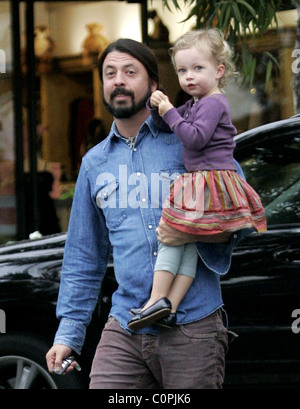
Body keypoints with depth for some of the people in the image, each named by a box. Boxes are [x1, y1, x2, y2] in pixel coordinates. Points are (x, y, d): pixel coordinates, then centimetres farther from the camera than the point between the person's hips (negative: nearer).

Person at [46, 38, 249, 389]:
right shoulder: (94, 163, 16)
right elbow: (83, 257, 20)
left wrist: (196, 232, -17)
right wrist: (68, 332, 14)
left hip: (192, 328, -3)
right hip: (123, 331, 3)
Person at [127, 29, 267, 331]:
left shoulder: (214, 103, -11)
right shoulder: (194, 104, 19)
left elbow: (195, 138, -22)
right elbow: (166, 126, 27)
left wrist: (171, 113, -15)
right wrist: (157, 107, 7)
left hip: (212, 179, -10)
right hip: (199, 183, 10)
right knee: (189, 242, 3)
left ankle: (157, 300, -9)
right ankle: (170, 307, -1)